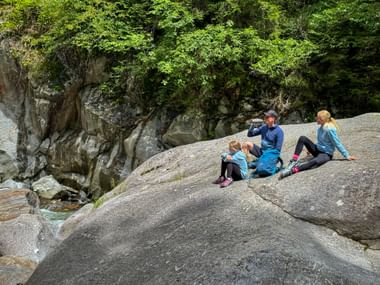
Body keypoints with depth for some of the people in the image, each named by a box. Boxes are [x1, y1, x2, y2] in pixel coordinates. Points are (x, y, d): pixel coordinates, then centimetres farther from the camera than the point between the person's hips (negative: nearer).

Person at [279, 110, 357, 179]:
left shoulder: (330, 129, -20)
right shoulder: (320, 128, 3)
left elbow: (337, 143, -17)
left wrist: (346, 156, -15)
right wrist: (311, 149, 22)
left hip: (326, 154, -8)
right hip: (317, 150, 8)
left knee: (315, 161, -42)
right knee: (302, 138, -11)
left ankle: (293, 170, -48)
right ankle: (294, 160, -18)